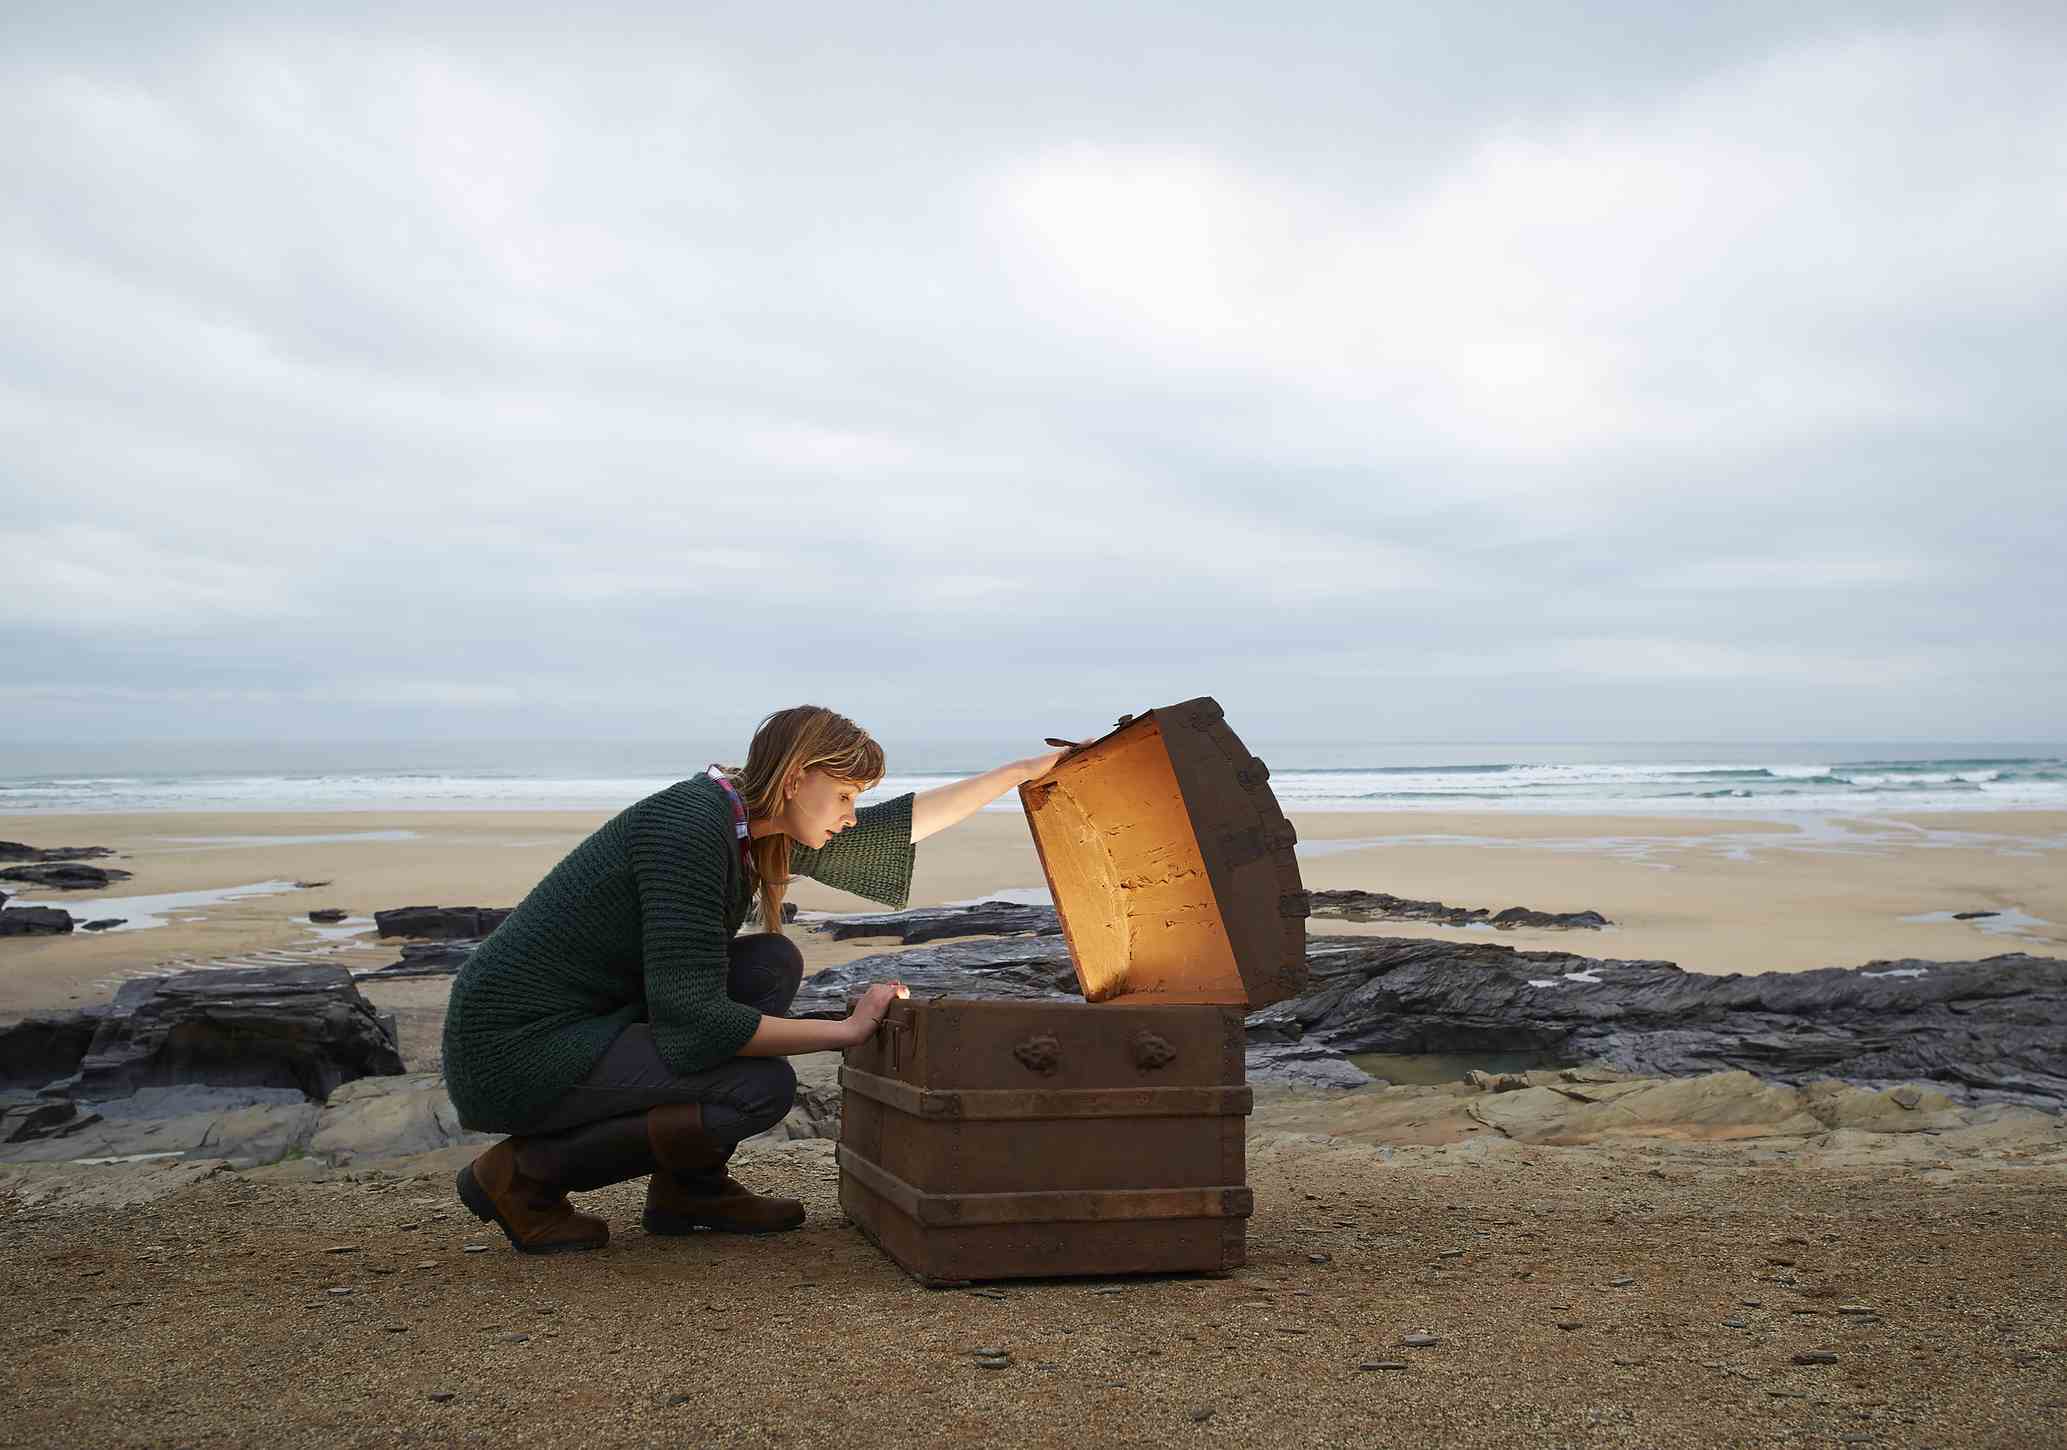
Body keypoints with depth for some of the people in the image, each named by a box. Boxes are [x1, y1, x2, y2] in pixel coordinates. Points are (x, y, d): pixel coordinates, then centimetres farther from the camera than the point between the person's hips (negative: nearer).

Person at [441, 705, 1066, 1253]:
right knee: (762, 1087, -20)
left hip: (582, 1020, 10)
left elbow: (892, 829, 17)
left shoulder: (746, 822, 5)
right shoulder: (691, 826, -23)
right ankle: (519, 1174, -5)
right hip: (516, 1051, -10)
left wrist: (1021, 772, 19)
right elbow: (690, 1018, -26)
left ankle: (690, 1187, 10)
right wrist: (849, 1029, -19)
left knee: (772, 962, 4)